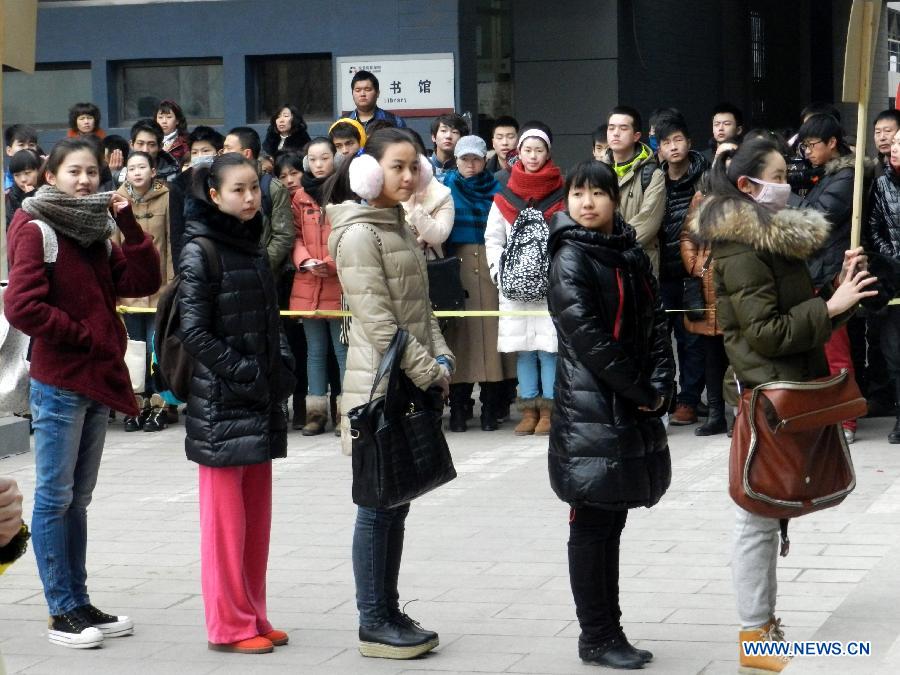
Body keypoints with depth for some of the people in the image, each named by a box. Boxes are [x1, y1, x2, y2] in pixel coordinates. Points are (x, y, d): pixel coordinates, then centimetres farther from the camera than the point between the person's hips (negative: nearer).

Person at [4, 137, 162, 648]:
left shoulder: (98, 232, 14)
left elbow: (145, 281, 5)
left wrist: (128, 223, -3)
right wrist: (85, 337, -12)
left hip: (98, 381, 7)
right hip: (58, 384, -7)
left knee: (78, 498, 12)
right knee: (56, 498, -2)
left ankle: (79, 602, 18)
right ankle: (62, 611, 2)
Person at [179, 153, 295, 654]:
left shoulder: (254, 248, 12)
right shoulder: (200, 252, -10)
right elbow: (194, 332, -14)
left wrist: (283, 368, 3)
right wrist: (245, 373, -16)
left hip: (262, 405, 7)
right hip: (221, 403, -7)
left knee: (258, 517, 11)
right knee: (226, 518, -2)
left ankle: (254, 617, 19)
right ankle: (230, 626, 4)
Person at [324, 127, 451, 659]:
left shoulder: (399, 227, 14)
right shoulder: (359, 234, -13)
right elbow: (379, 322, -18)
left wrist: (442, 361, 4)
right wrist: (428, 373, -16)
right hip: (381, 386, -8)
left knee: (397, 503, 12)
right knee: (379, 506, -3)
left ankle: (390, 612, 18)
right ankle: (374, 624, 4)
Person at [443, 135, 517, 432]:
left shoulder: (496, 189, 11)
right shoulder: (446, 188, 10)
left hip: (490, 268, 1)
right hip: (457, 268, -1)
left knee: (490, 329, -4)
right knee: (460, 331, -4)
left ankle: (491, 409, 0)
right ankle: (458, 410, 0)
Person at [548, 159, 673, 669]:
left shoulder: (631, 255, 12)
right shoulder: (571, 259, -9)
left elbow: (656, 322, 8)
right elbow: (587, 336, -16)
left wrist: (660, 387, -7)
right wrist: (639, 391, -13)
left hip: (634, 410, 7)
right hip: (591, 412, -7)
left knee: (611, 524, 11)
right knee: (592, 526, -1)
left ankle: (608, 632, 17)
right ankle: (597, 639, 5)